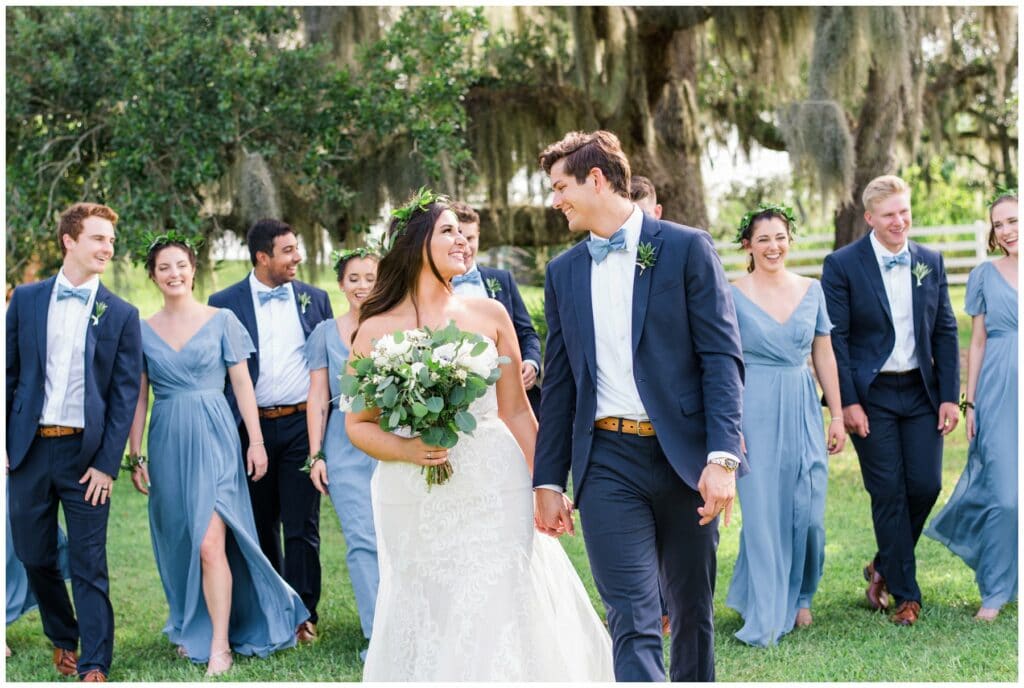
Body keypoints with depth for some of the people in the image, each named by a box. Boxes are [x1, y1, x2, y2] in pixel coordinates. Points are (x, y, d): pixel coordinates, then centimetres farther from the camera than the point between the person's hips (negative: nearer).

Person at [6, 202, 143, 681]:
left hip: (85, 452, -2)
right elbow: (9, 372, 6)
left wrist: (108, 463, -8)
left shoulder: (121, 314, 0)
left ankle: (94, 666, 4)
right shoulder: (27, 299, 4)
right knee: (33, 557, 12)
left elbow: (126, 393, -2)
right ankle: (62, 639, 33)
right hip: (29, 448, 2)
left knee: (89, 566, -1)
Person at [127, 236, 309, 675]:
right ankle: (191, 630, 26)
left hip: (213, 438, -3)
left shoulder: (221, 321, 1)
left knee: (210, 543, -13)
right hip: (168, 443, 3)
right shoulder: (143, 332, 7)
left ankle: (220, 646, -8)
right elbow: (139, 397, 10)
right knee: (179, 546, 10)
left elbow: (242, 383, 2)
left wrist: (256, 441, -3)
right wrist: (134, 456, 7)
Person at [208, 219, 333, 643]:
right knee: (260, 525, 11)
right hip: (251, 428, 0)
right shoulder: (225, 304, -1)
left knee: (301, 525, 0)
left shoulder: (315, 299, 5)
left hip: (303, 424, 0)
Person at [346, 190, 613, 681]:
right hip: (415, 506, -1)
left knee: (498, 619, -1)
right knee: (425, 621, 3)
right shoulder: (377, 330, -1)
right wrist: (406, 449, -15)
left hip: (495, 494, 1)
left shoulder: (490, 315, 4)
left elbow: (516, 412, 9)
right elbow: (358, 425, 4)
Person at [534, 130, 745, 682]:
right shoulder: (563, 271, 12)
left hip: (684, 456, -2)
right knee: (632, 622, -7)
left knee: (693, 610, 10)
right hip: (607, 461, 2)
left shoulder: (686, 248, -1)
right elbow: (558, 383, 14)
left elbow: (722, 357, -6)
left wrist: (722, 456, -15)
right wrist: (548, 480, 10)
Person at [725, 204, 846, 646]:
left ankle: (797, 598, 26)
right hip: (758, 414, -3)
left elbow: (824, 356, 11)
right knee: (763, 514, -3)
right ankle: (766, 618, 6)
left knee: (808, 512, 4)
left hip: (803, 411, 3)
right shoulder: (734, 297, -4)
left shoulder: (811, 290, 7)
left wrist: (837, 415, 9)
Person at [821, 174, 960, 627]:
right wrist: (847, 402, -13)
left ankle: (884, 566, 24)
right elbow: (834, 338, -7)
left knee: (926, 485, 0)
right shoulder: (843, 265, -6)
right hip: (871, 397, -4)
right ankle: (906, 594, 9)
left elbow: (945, 332, 9)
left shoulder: (930, 263, 7)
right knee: (888, 493, -1)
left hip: (921, 392, 4)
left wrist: (949, 396, 1)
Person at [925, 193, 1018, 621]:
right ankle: (994, 594, 7)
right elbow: (977, 341, 6)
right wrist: (969, 401, 2)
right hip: (999, 391, -1)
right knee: (1003, 495, -6)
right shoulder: (985, 276, 5)